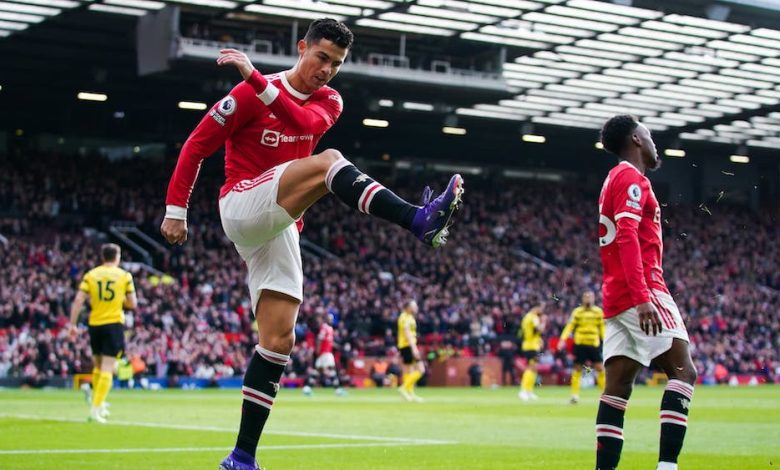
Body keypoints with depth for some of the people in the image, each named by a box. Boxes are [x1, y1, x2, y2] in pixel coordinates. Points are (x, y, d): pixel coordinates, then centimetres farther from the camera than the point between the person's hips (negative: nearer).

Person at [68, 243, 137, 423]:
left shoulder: (90, 275, 3)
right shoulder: (124, 276, 0)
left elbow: (78, 301, -4)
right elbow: (133, 304, 2)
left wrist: (73, 324, 1)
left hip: (95, 324, 3)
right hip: (114, 324, -3)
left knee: (98, 366, 20)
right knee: (107, 368, -4)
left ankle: (98, 404, 29)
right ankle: (96, 408, -14)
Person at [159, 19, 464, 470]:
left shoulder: (329, 102, 10)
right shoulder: (249, 94, -4)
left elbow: (306, 123, -15)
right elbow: (196, 145, 0)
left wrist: (258, 79, -26)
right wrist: (176, 209, -4)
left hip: (279, 230, 6)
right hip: (243, 204, -6)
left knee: (279, 340, -1)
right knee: (328, 162, -29)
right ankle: (420, 220, -50)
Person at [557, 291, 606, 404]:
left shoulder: (598, 312, 6)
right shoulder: (577, 312, 0)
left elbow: (602, 327, 13)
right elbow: (570, 326, -3)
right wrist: (563, 339, -13)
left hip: (594, 344, 1)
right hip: (580, 344, -1)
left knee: (600, 368, -3)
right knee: (577, 369, 1)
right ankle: (575, 395, 8)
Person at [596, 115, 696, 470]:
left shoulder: (614, 180, 24)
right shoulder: (632, 178, -6)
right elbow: (627, 238, -19)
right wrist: (642, 298, -27)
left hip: (615, 299, 9)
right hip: (643, 291, -9)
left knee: (617, 387, 3)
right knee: (683, 371, -11)